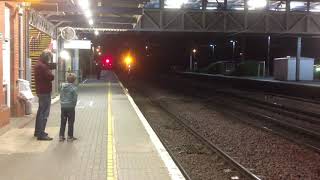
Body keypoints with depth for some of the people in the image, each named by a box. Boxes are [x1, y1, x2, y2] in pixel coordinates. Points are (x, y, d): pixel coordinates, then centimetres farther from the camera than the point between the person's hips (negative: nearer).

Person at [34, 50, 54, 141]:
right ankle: (41, 134, -8)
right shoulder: (43, 66, -19)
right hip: (45, 91, -11)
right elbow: (51, 77, -22)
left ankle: (38, 131, 28)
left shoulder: (38, 64, 13)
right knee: (44, 113, -8)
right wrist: (50, 70, -3)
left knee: (41, 111, 19)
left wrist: (48, 68, -2)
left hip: (41, 91, 11)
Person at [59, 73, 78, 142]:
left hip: (63, 107, 5)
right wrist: (74, 105, 2)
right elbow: (75, 98, -12)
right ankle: (70, 136, 9)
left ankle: (61, 136, 15)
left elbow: (61, 96, 10)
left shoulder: (63, 87, 6)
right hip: (70, 107, -5)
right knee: (70, 122, 4)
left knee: (63, 122, 12)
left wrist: (62, 103, 16)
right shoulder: (73, 88, -12)